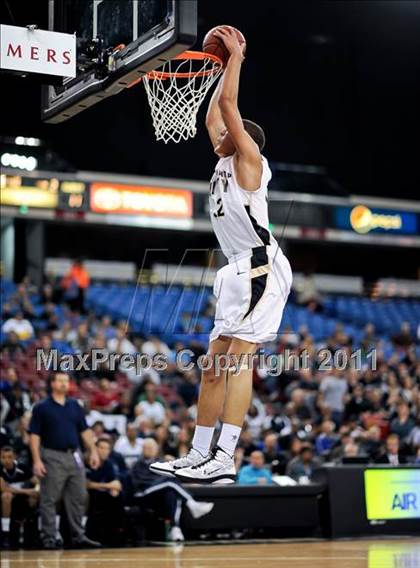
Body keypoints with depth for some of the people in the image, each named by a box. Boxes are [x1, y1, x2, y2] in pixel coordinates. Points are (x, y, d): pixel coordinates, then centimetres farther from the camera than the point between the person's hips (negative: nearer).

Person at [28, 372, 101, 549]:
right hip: (52, 457, -5)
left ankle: (78, 536, 13)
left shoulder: (75, 406, 12)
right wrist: (37, 460, -13)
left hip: (74, 456, 5)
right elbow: (34, 435, -5)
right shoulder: (41, 408, -2)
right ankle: (49, 538, 4)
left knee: (78, 498, 6)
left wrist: (93, 451, 5)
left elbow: (85, 431, 15)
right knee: (49, 500, -1)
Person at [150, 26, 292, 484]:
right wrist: (226, 65, 36)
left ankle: (223, 462, -25)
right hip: (239, 273, 10)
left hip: (260, 268, -10)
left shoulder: (248, 158, 1)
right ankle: (198, 457, 12)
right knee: (214, 368, 8)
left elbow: (228, 104, -7)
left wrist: (236, 55, 3)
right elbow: (212, 117, 34)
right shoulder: (226, 161, 23)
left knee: (238, 359, -18)